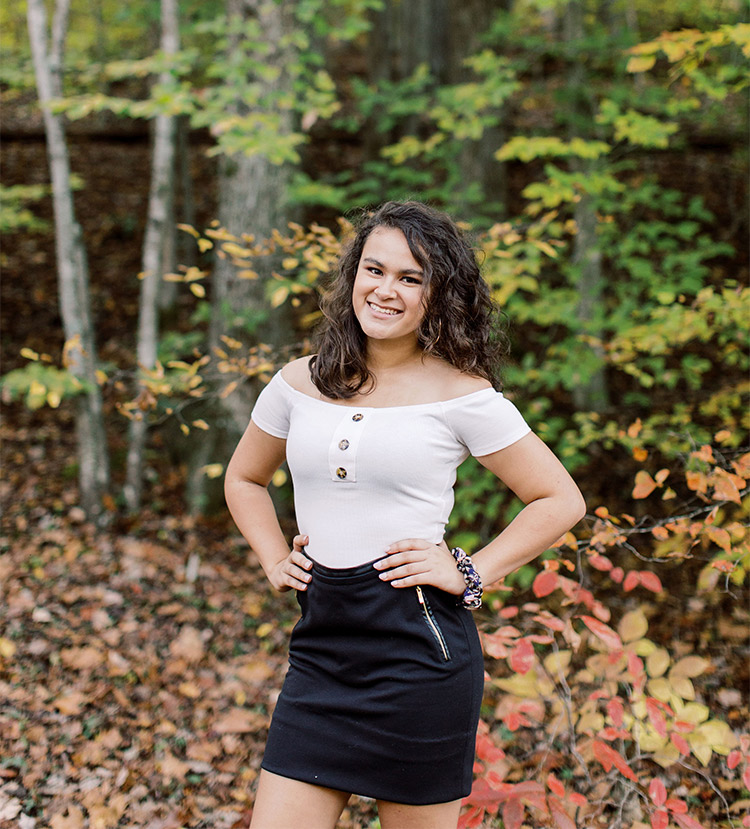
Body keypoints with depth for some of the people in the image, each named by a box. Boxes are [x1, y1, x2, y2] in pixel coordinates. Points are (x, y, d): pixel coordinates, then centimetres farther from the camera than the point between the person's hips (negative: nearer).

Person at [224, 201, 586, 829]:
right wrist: (275, 560, 10)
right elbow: (244, 480, 24)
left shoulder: (461, 395, -5)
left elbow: (561, 500, 1)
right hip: (320, 645, 4)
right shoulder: (300, 384, 7)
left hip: (419, 642, -3)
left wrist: (470, 574, -6)